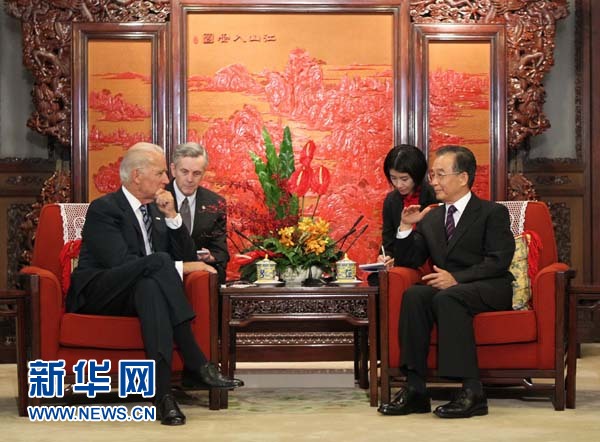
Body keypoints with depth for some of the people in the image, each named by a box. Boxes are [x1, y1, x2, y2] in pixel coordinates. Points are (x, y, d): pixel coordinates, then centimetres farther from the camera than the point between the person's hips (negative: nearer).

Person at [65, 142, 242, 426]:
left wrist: (172, 217, -5)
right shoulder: (103, 209, -7)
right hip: (97, 296, -6)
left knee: (151, 287, -34)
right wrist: (179, 267, -22)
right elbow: (120, 261, -21)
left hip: (141, 292, 6)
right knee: (160, 261, -33)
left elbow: (186, 256, 9)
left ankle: (162, 392, -45)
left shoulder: (156, 209, 15)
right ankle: (196, 365, -41)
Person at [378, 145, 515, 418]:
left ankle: (472, 392, -38)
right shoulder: (430, 219, 20)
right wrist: (406, 227, 2)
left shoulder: (493, 213, 3)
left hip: (490, 290, -5)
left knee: (448, 298, -36)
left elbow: (499, 262, -11)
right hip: (447, 288, 5)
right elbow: (408, 261, 19)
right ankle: (415, 389, -31)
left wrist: (456, 279, -23)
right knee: (413, 295, -27)